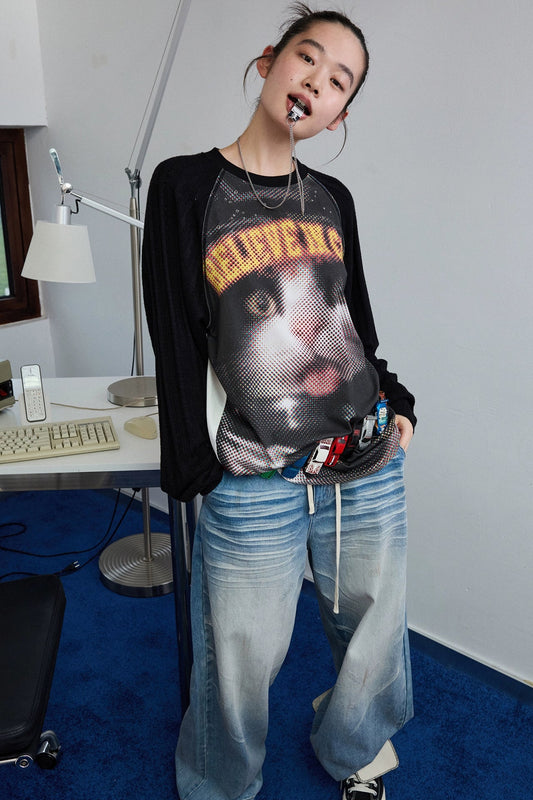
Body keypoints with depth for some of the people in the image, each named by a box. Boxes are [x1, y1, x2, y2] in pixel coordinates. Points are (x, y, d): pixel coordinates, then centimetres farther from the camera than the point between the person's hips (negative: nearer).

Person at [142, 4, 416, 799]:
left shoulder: (332, 199, 7)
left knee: (374, 627, 19)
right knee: (243, 660, 10)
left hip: (369, 462, 5)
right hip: (254, 483, -4)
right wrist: (192, 467, -6)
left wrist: (394, 400, 9)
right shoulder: (186, 185, -5)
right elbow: (175, 337, -6)